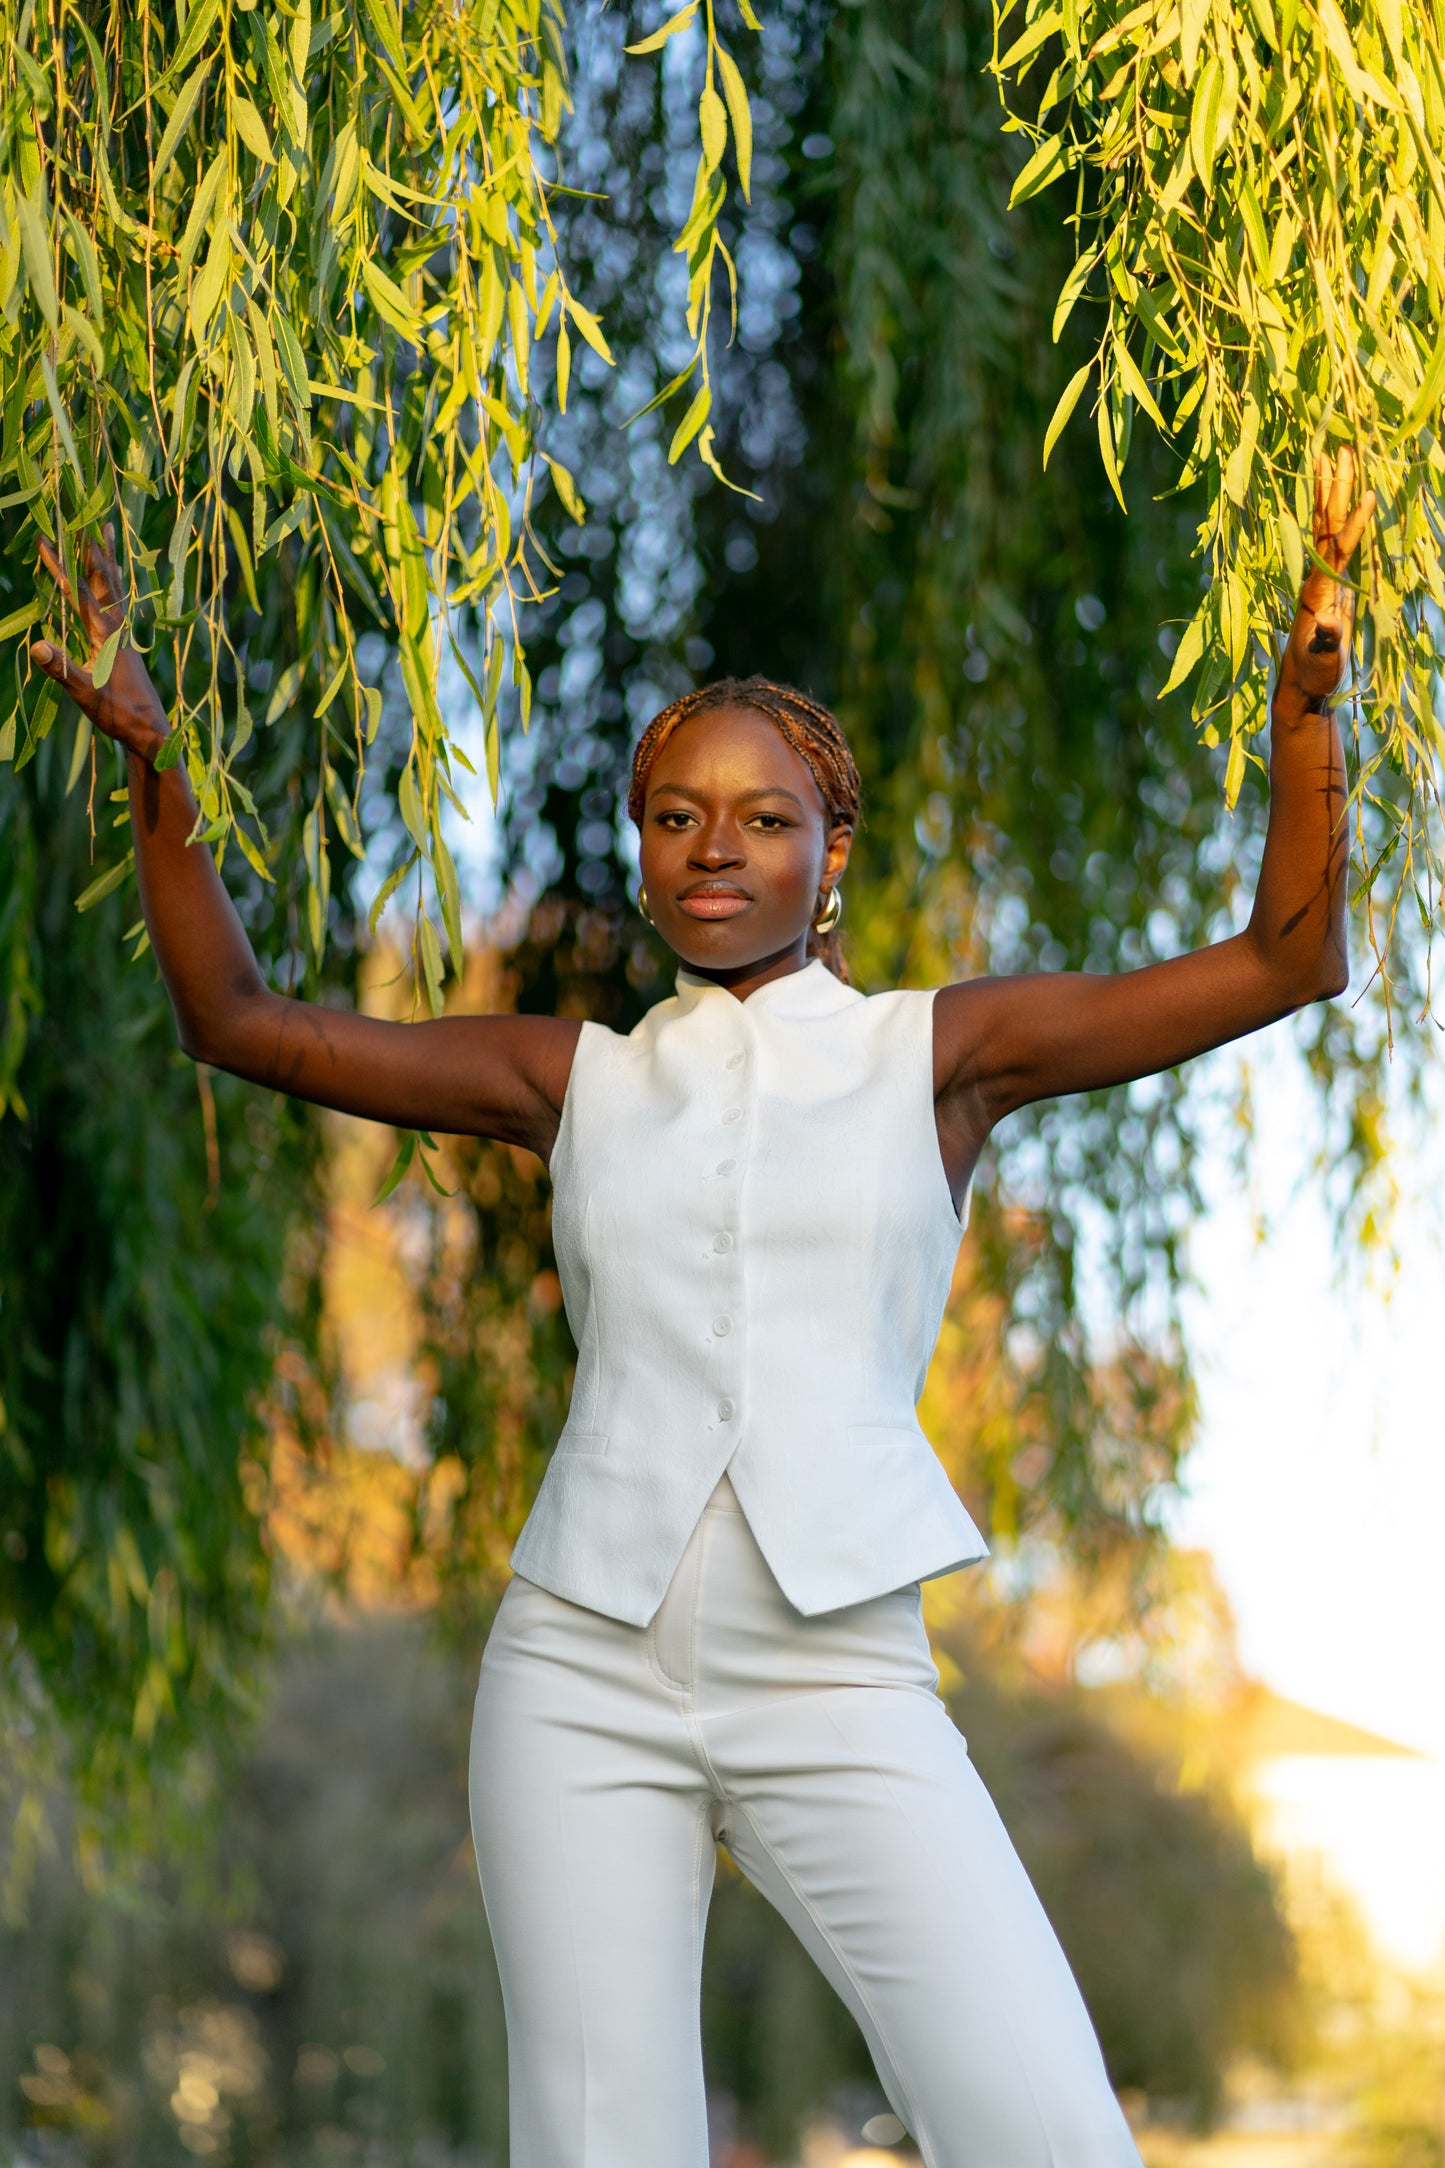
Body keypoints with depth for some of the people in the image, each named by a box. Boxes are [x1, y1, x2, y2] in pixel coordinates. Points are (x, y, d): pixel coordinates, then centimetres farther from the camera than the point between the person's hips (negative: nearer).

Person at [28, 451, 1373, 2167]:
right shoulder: (578, 1081, 13)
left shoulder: (937, 1053, 9)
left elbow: (1285, 963, 3)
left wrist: (1307, 688, -7)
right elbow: (238, 1023, 14)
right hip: (582, 1675, 2)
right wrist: (148, 762, 5)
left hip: (837, 1690, -1)